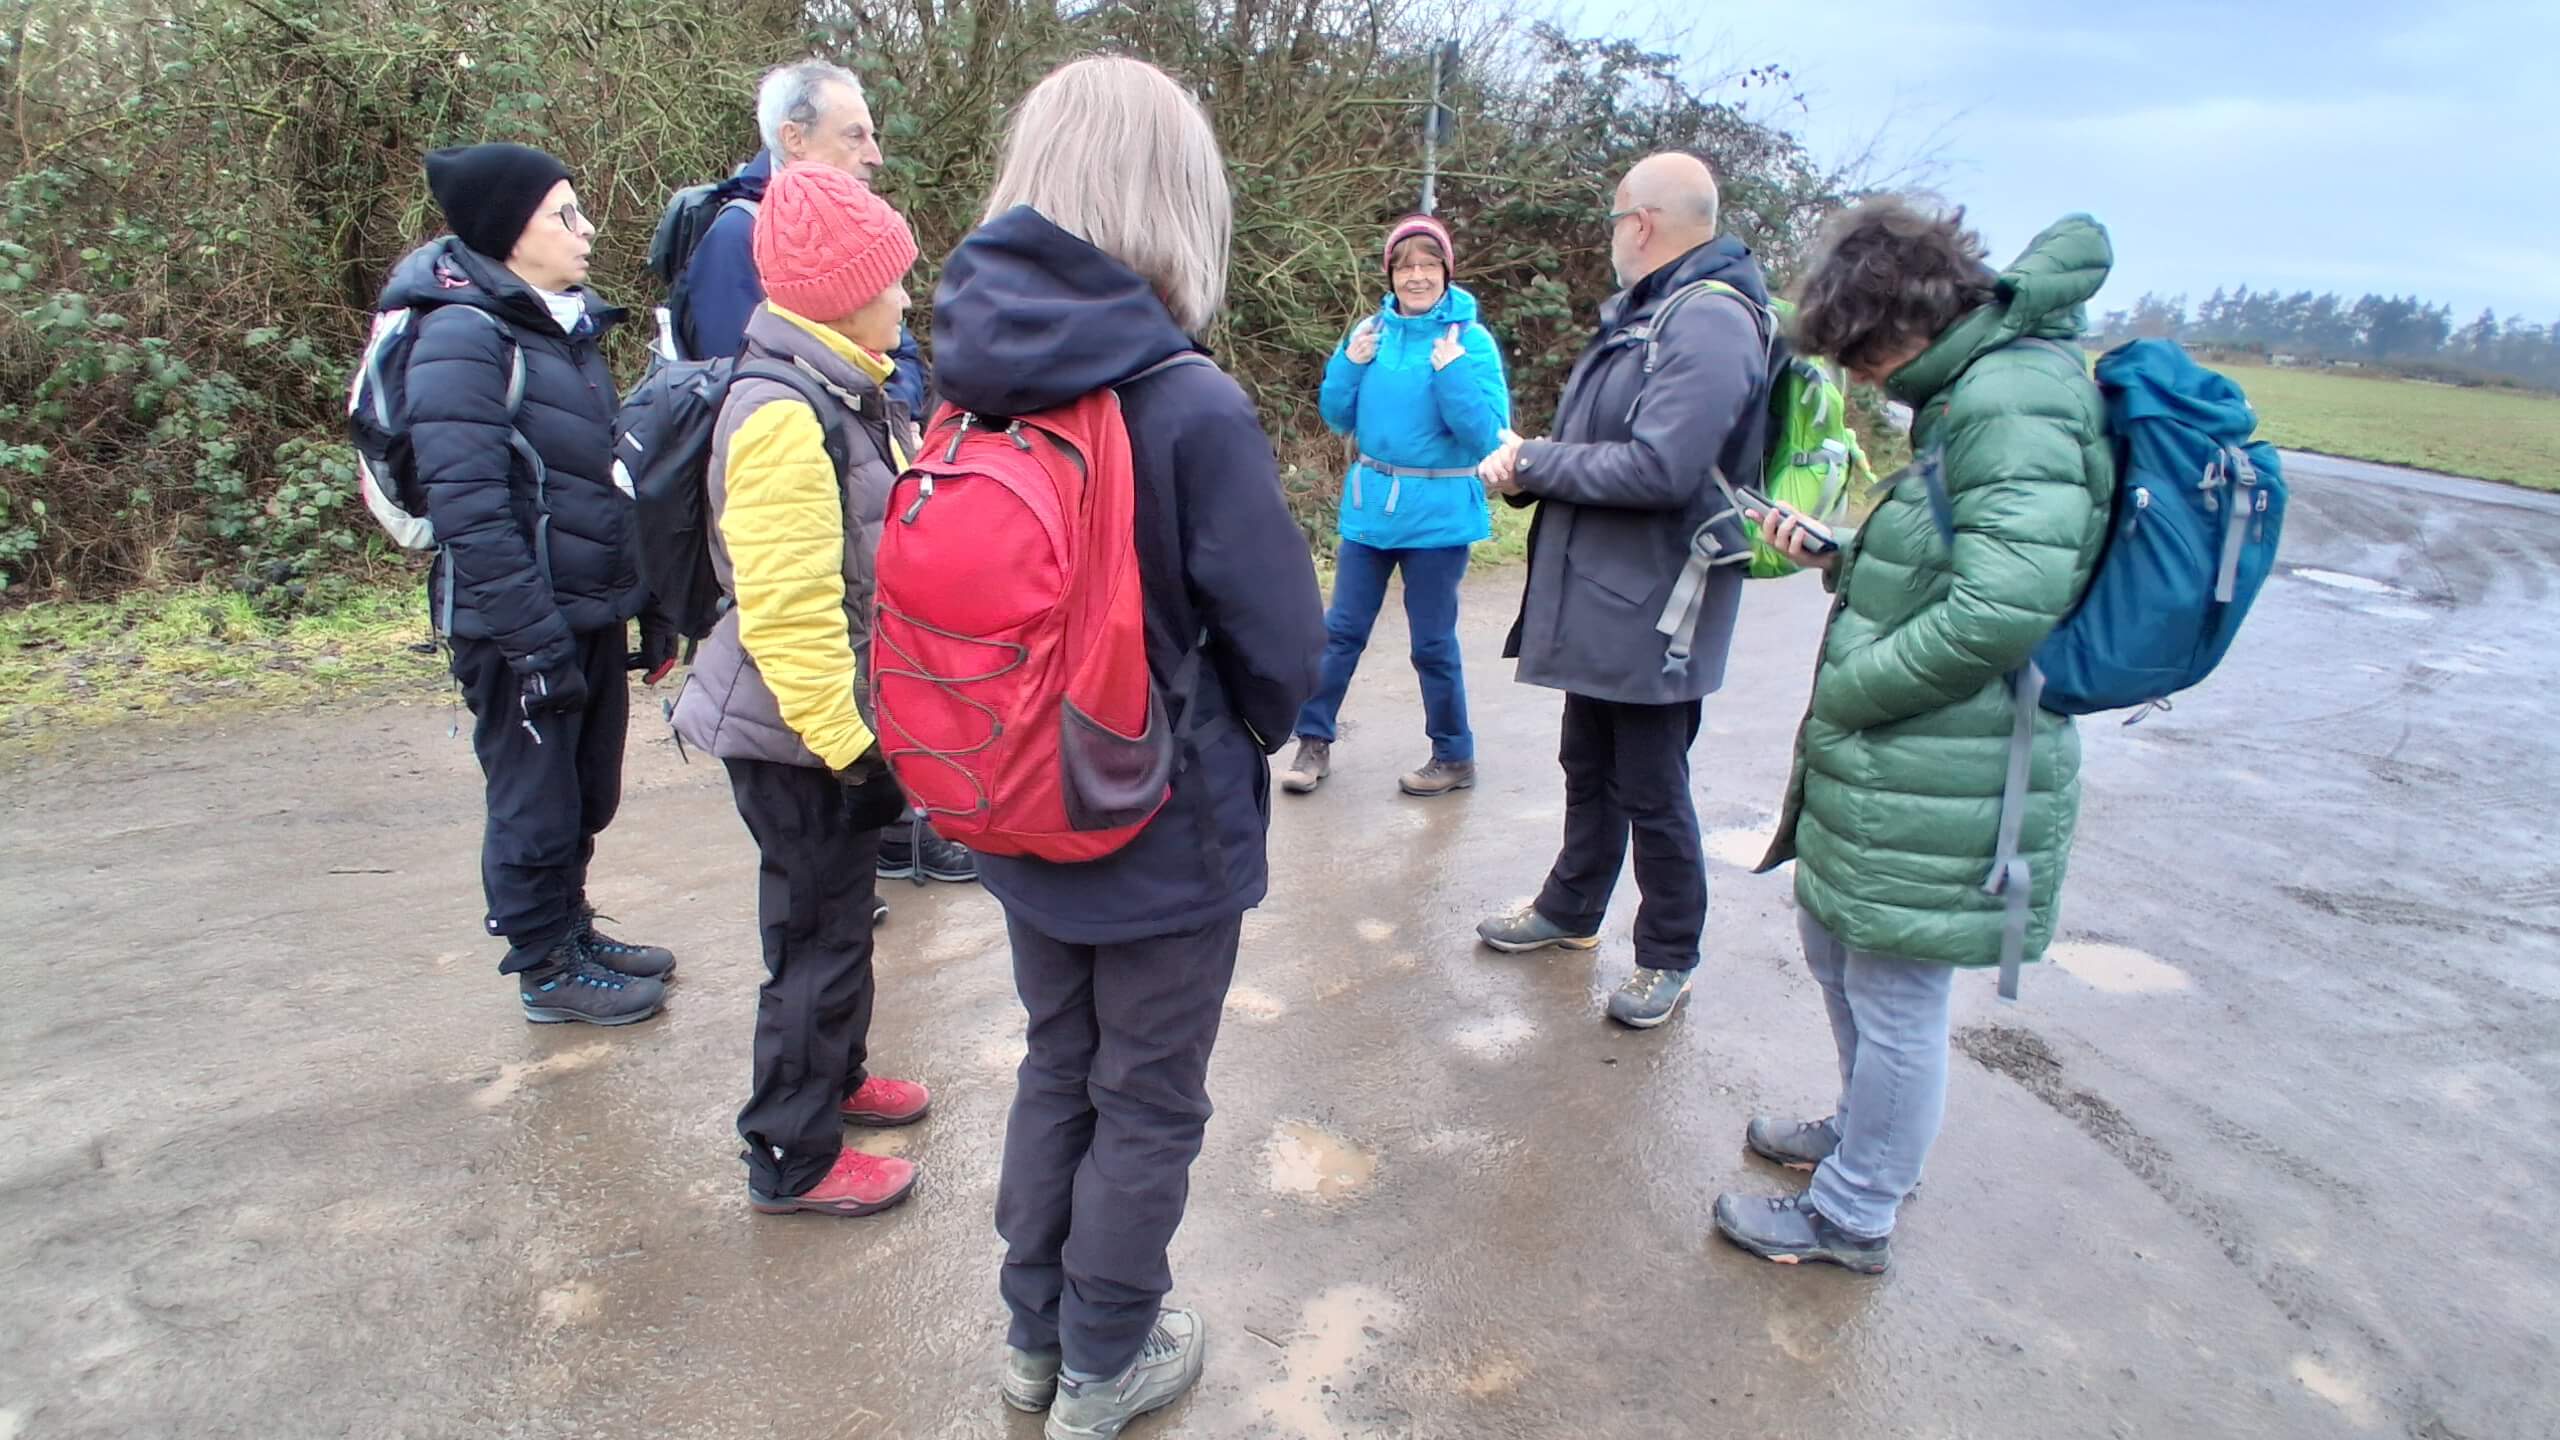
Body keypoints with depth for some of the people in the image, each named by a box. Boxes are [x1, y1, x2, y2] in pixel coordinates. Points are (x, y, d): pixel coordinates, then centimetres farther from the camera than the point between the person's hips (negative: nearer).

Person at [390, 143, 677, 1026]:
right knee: (537, 804, 7)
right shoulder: (464, 335, -15)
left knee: (588, 795, 19)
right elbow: (470, 511, -21)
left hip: (594, 613, 8)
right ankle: (547, 968, 23)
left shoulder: (570, 326, 12)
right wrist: (536, 639, -22)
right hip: (522, 627, -8)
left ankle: (572, 929, 37)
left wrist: (649, 606, 14)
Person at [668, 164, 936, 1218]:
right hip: (800, 735, -10)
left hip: (839, 716, 10)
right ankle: (793, 1159, 20)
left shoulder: (836, 393, 11)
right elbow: (786, 610, -28)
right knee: (817, 940, 3)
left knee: (837, 919, 23)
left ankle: (833, 1076, 43)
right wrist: (848, 741, -22)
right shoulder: (782, 412, -23)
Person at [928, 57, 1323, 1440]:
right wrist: (1242, 739, 2)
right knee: (1147, 1105, 16)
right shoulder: (1193, 408, -24)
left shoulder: (976, 391, -6)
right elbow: (1280, 647, -18)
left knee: (1056, 1066, 25)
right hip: (1168, 832, -5)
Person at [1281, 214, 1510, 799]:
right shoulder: (1371, 331, 4)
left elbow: (1488, 435, -14)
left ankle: (1454, 757, 23)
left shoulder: (1471, 340, -8)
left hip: (1437, 514, -4)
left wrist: (1452, 372, -24)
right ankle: (1313, 742, 21)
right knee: (1341, 629, 9)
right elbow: (1339, 419, 8)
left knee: (1433, 641, 6)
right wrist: (1349, 364, -8)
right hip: (1370, 504, 4)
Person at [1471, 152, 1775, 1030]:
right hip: (1596, 596, 9)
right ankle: (1570, 910, 40)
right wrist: (1529, 464, -5)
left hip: (1654, 609, -9)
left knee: (1651, 792, 4)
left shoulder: (1710, 321, -19)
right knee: (1588, 767, 22)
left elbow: (1658, 468, -29)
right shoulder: (1644, 311, 12)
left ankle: (1668, 959, 23)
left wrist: (1534, 461, -17)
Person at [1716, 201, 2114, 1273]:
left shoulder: (2011, 399, -20)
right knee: (1831, 935, 25)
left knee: (1896, 1000, 6)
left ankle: (1853, 1216, 26)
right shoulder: (1975, 390, 13)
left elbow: (2005, 606, -29)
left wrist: (1844, 692, -18)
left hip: (1941, 779, -11)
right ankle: (1867, 1133, 47)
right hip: (1884, 764, 11)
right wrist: (1835, 558, 7)